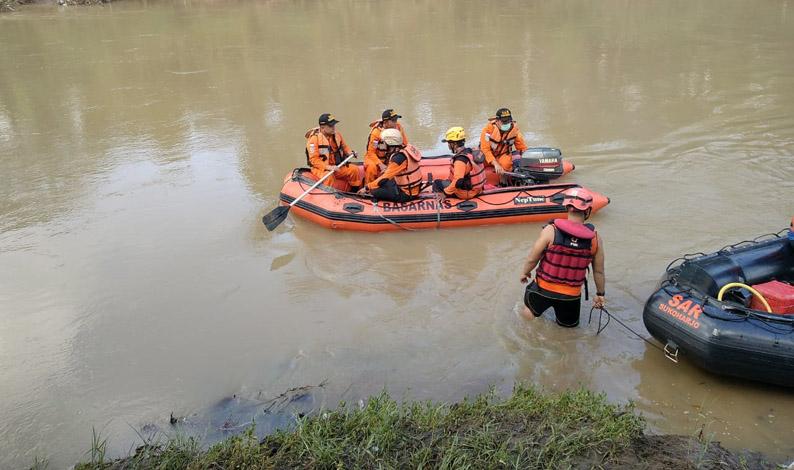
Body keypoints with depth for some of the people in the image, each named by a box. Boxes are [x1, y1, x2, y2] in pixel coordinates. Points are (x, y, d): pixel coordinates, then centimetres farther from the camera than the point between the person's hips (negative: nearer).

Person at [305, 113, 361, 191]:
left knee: (354, 170, -3)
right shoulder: (314, 138, -15)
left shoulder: (336, 134, 5)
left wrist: (349, 152, 1)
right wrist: (328, 167, -29)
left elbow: (344, 146, 24)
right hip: (321, 168, -7)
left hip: (337, 167, 7)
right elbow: (314, 159, -19)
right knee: (329, 176, -37)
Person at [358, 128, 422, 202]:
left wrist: (366, 188, -18)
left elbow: (385, 178, -24)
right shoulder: (406, 148, 0)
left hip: (407, 194, -9)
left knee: (374, 191, -9)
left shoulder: (399, 157, -26)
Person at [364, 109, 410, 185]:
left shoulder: (399, 127, -11)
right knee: (371, 167, -35)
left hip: (390, 158, 4)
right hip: (375, 157, -4)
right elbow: (371, 152, -20)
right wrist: (380, 164, -33)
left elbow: (405, 145, -1)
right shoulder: (376, 131, -23)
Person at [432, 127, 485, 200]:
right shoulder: (470, 152, 2)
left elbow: (458, 181, -32)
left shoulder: (460, 160, -27)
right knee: (446, 181, 28)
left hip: (466, 193, -9)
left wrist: (445, 193, -22)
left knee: (437, 183, 2)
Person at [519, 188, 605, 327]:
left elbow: (532, 259, -12)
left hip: (544, 289, -1)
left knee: (529, 310, 29)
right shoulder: (595, 237, -13)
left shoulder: (551, 230, -20)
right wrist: (600, 294, 14)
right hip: (572, 295, 1)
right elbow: (599, 271, -3)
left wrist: (525, 273, 10)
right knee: (570, 325, 29)